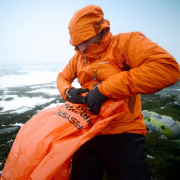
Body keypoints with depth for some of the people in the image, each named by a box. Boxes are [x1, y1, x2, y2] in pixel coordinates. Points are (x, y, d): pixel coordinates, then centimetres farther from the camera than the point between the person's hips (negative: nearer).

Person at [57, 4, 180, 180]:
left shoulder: (125, 42, -11)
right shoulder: (79, 56, 9)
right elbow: (62, 77, 21)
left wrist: (104, 89, -28)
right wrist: (68, 92, -7)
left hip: (123, 135, -5)